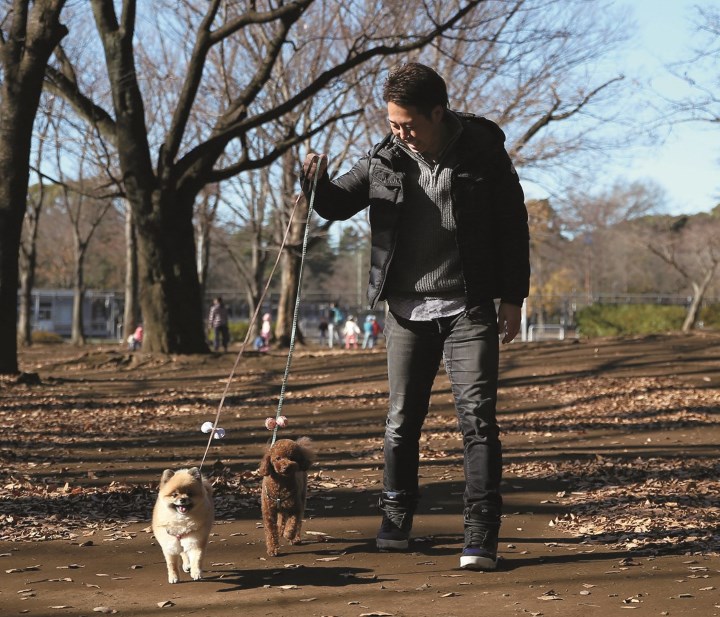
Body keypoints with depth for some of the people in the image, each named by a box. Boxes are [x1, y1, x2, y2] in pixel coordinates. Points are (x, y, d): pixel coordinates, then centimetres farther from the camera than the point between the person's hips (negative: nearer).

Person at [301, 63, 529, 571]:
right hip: (408, 308, 3)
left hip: (470, 308, -3)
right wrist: (316, 184, -12)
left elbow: (513, 225, 1)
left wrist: (513, 297, -2)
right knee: (402, 420, 8)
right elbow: (337, 205, 11)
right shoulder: (385, 159, -1)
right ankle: (396, 520, 26)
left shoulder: (483, 151, -6)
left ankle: (481, 538, -7)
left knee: (477, 418, -8)